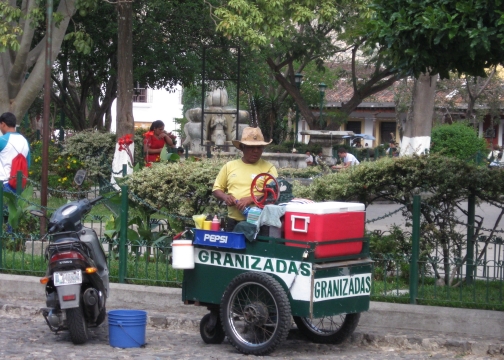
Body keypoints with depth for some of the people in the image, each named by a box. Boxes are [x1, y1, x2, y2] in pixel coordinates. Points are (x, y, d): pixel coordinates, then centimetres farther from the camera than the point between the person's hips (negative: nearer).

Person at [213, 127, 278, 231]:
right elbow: (217, 189, 18)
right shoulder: (229, 166, 11)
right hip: (233, 223, 3)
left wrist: (251, 199, -18)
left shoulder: (268, 168, 2)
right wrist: (225, 197, -5)